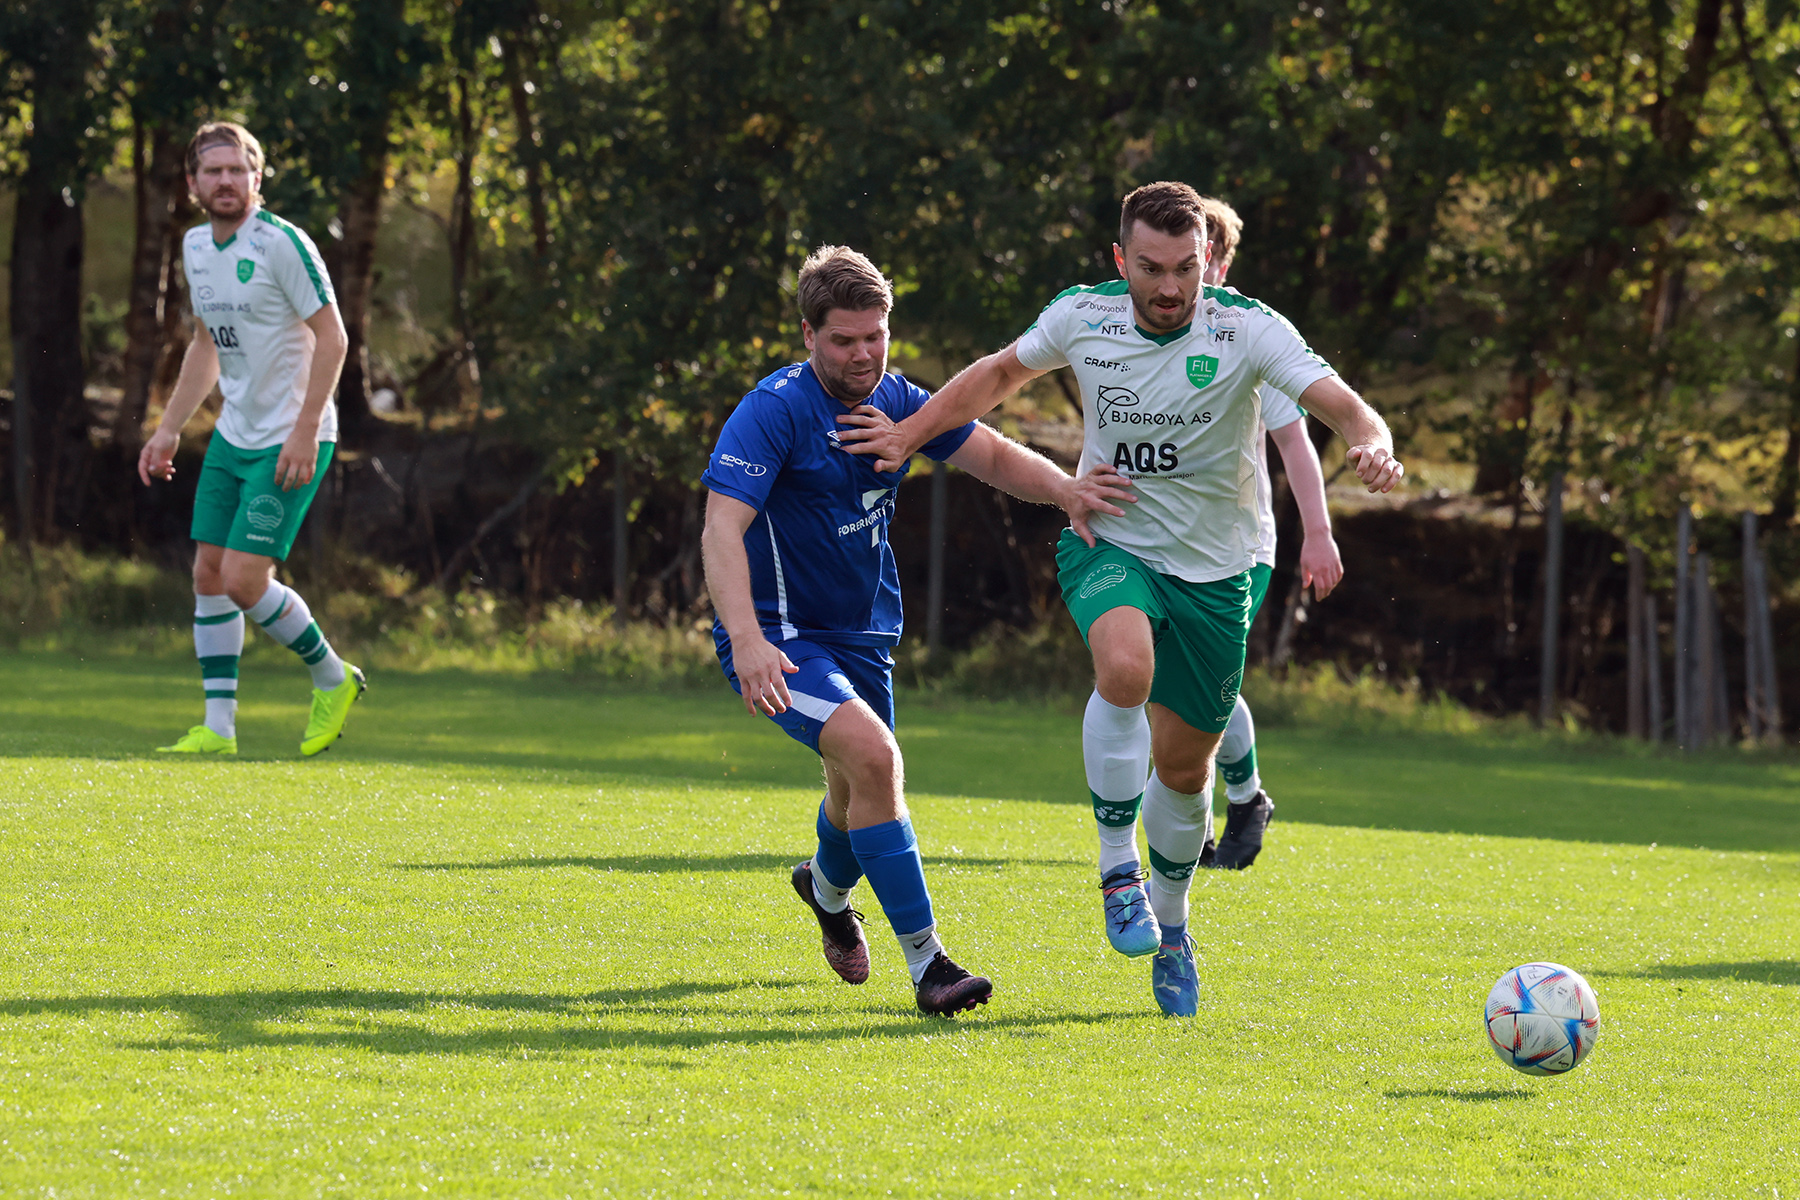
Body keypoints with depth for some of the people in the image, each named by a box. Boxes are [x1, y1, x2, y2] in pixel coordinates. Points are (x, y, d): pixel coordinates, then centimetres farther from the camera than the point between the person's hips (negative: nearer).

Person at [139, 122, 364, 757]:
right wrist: (168, 430, 17)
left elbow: (332, 337, -16)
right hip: (233, 436, 8)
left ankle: (332, 677, 11)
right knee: (208, 573, 3)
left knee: (244, 579, -12)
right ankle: (218, 728, 8)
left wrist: (305, 432, -21)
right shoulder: (196, 246, 8)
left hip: (291, 442, -8)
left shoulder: (282, 244, -16)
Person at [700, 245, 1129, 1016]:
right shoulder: (773, 411, -20)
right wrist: (747, 641, -42)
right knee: (870, 753, -29)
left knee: (860, 789, 23)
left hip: (861, 633, 8)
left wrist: (1063, 489, -17)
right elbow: (721, 530, -28)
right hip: (781, 635, -8)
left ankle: (827, 888, 60)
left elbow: (993, 456, 5)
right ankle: (926, 964, -27)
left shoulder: (895, 402, 2)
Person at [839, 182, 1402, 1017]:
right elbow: (1004, 371, 12)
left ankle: (1168, 920, 37)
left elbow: (1337, 402, -27)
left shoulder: (1248, 329, -16)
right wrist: (910, 432, 8)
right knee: (1124, 665, -34)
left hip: (1213, 571, 0)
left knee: (1184, 767, 9)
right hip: (1109, 546, 0)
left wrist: (1372, 445, -49)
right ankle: (1117, 872, -20)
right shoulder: (1081, 318, -9)